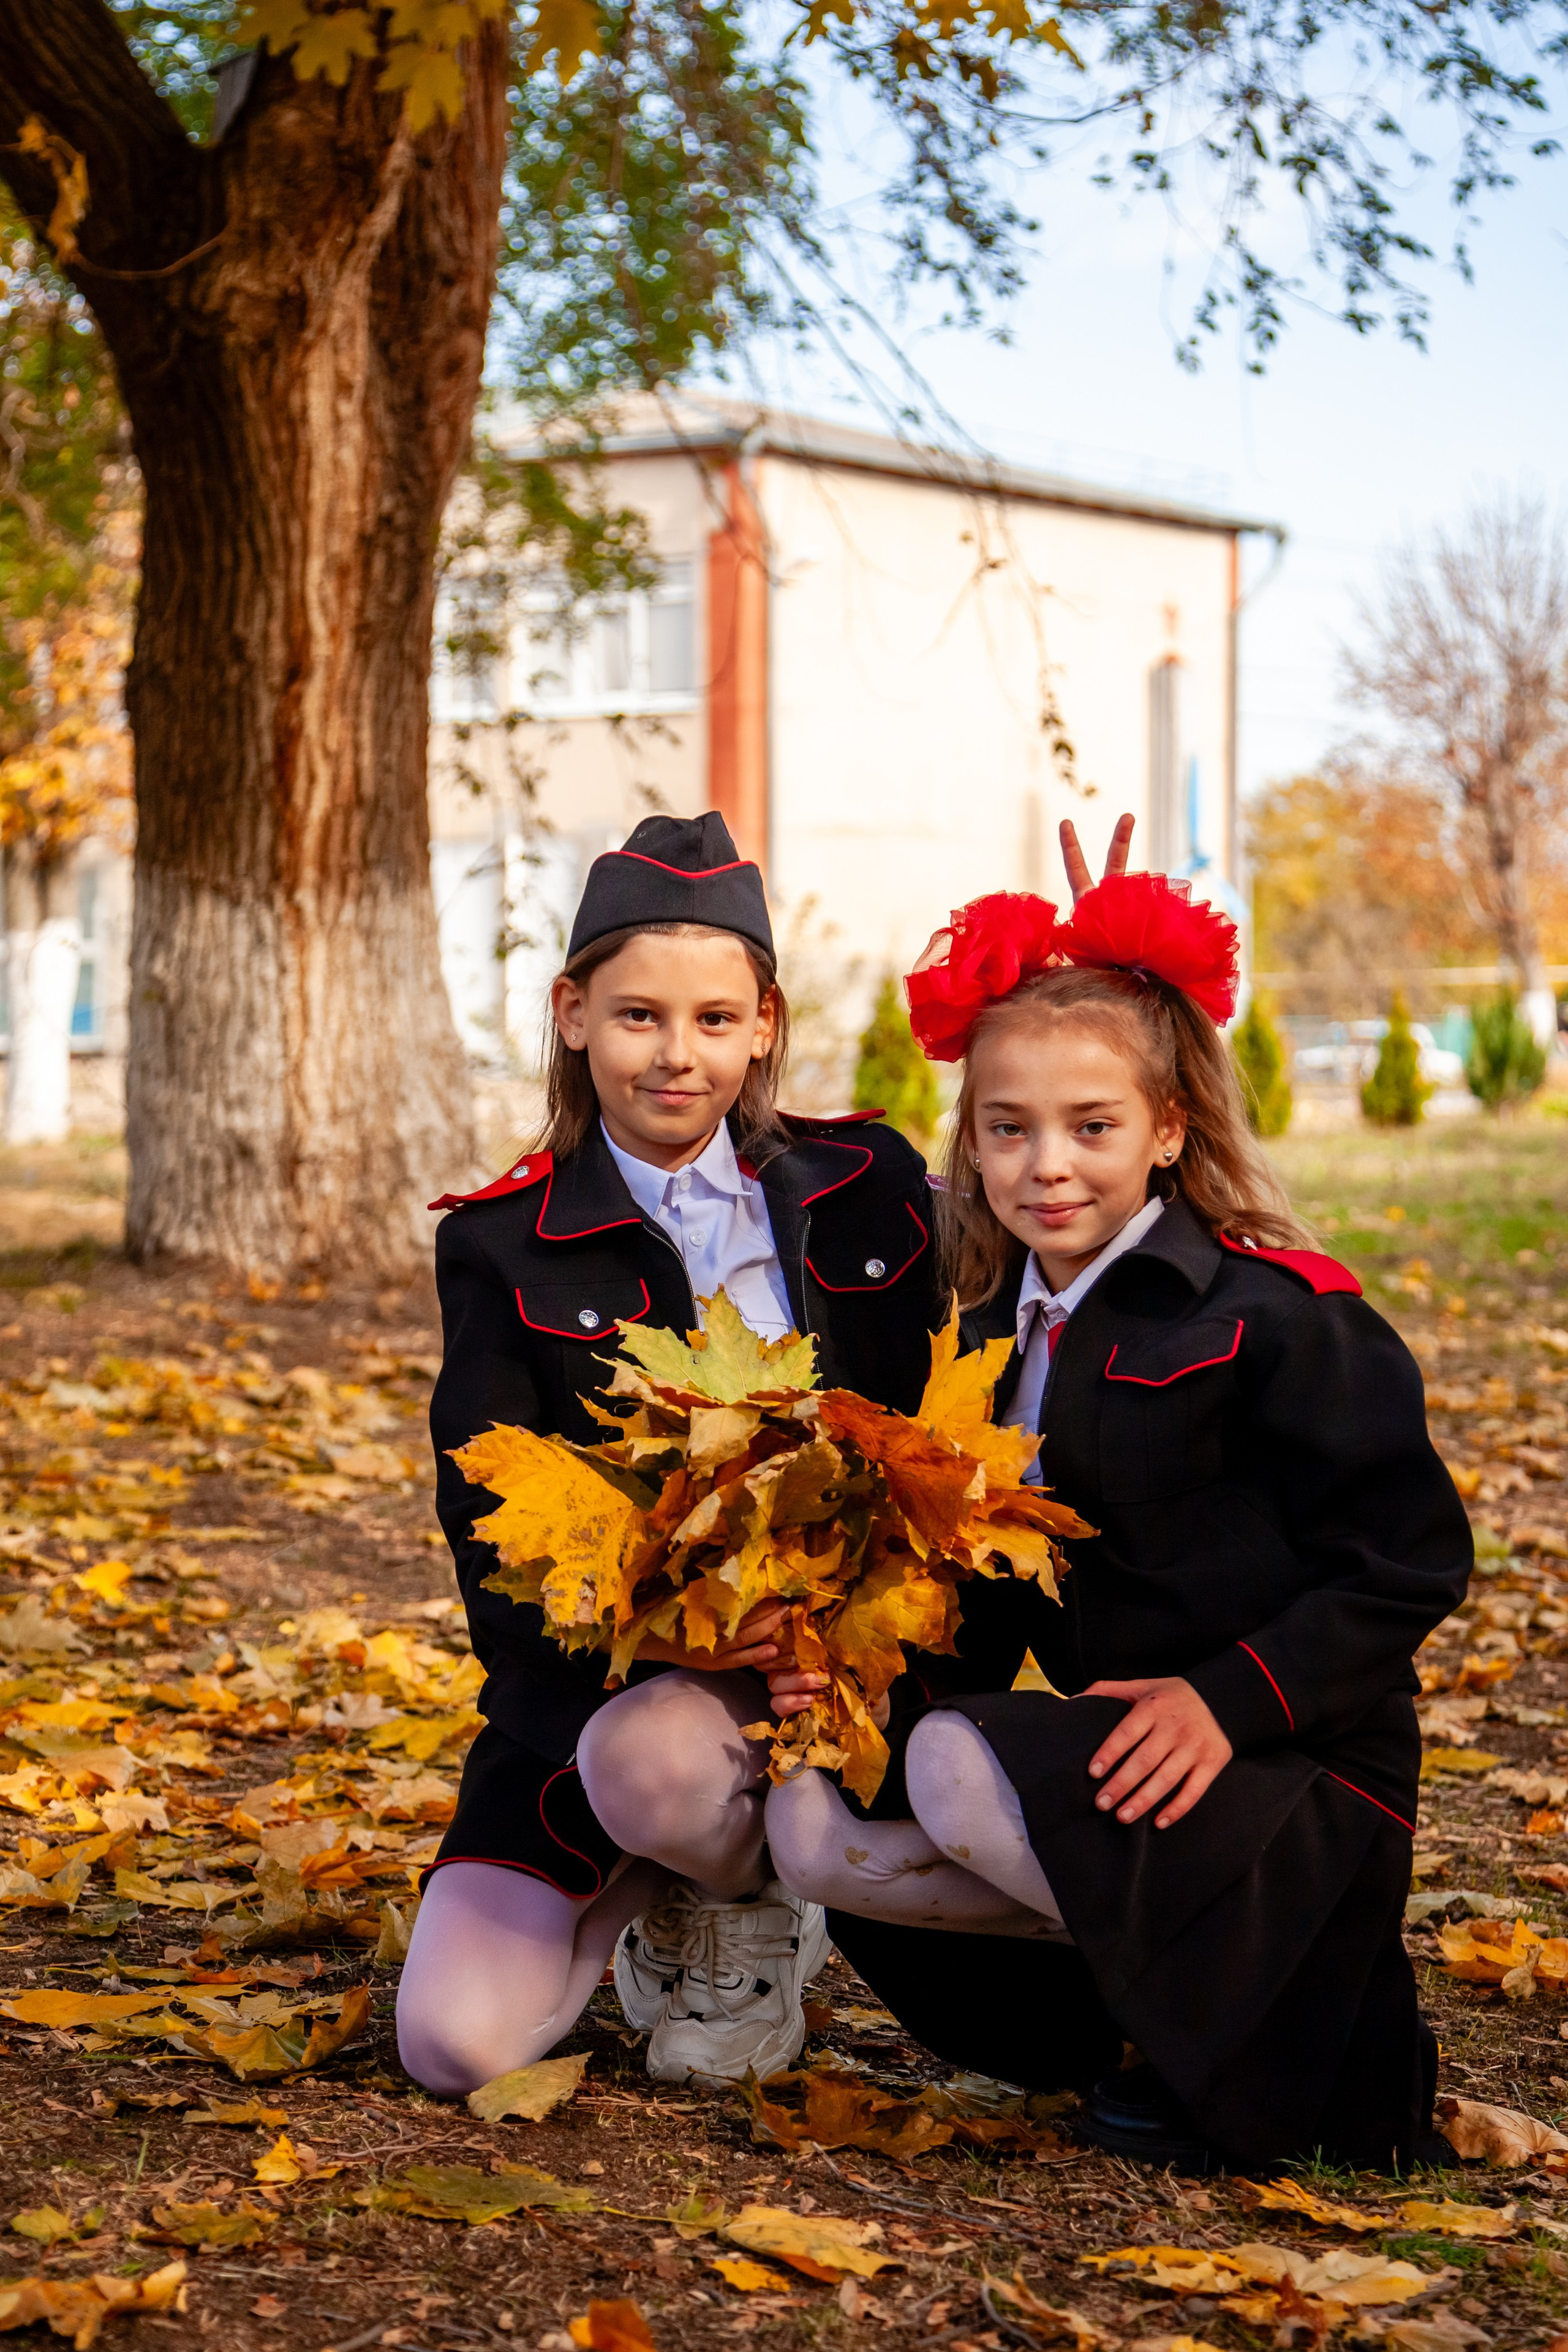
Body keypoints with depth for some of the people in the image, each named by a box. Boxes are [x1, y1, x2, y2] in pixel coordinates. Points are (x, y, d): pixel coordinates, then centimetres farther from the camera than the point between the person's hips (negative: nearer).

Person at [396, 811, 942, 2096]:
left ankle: (749, 1911, 2)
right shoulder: (505, 1247, 2)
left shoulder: (867, 1183, 5)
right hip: (589, 1675, 1)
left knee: (657, 1757, -36)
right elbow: (489, 1529, -5)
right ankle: (639, 1899, 20)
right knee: (458, 2042, -14)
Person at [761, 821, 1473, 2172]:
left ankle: (1246, 2036, -10)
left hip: (1294, 1777, -7)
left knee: (967, 1769, -30)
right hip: (1088, 1747, 7)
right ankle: (1136, 1970, -1)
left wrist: (1229, 1698, -24)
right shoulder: (994, 1337, 10)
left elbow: (1412, 1561, -13)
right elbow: (998, 1604, 15)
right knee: (819, 1829, -10)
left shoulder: (1274, 1315, -12)